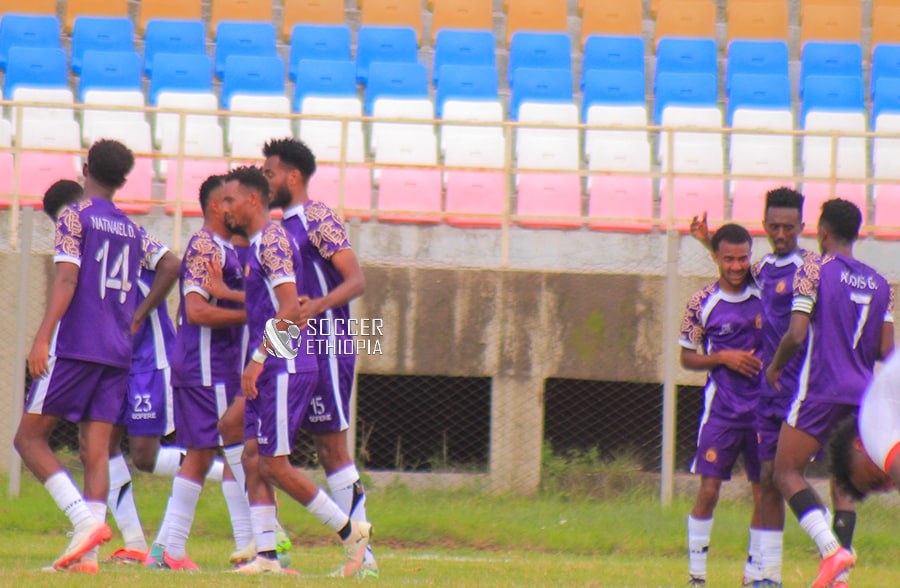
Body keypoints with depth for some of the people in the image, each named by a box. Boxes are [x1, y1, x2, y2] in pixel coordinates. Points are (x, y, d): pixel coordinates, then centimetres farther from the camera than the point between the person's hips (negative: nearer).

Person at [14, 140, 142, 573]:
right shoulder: (132, 230, 16)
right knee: (96, 450, 1)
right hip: (117, 351, 6)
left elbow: (67, 279, -15)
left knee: (29, 438, 0)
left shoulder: (74, 217, -4)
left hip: (75, 346, -6)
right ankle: (87, 555, -9)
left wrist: (43, 339, -19)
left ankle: (86, 519, -18)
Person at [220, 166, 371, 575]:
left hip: (284, 368, -10)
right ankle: (266, 556, 2)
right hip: (272, 371, 10)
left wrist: (257, 359, -21)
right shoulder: (258, 244, 18)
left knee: (274, 465, -8)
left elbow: (290, 308, -20)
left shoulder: (272, 241, -13)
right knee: (253, 462, 4)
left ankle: (351, 533, 0)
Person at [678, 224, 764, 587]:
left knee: (765, 491, 3)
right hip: (722, 410, -2)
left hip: (764, 405, 2)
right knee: (709, 489, -7)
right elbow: (687, 358, 3)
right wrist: (724, 357, -12)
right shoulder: (702, 304, -2)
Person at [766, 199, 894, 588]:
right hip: (862, 392, 6)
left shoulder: (814, 271, -6)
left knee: (787, 472, 0)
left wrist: (774, 366, 4)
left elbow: (796, 334, -13)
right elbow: (886, 350, 9)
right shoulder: (879, 284, 11)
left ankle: (832, 549, -20)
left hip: (820, 391, -6)